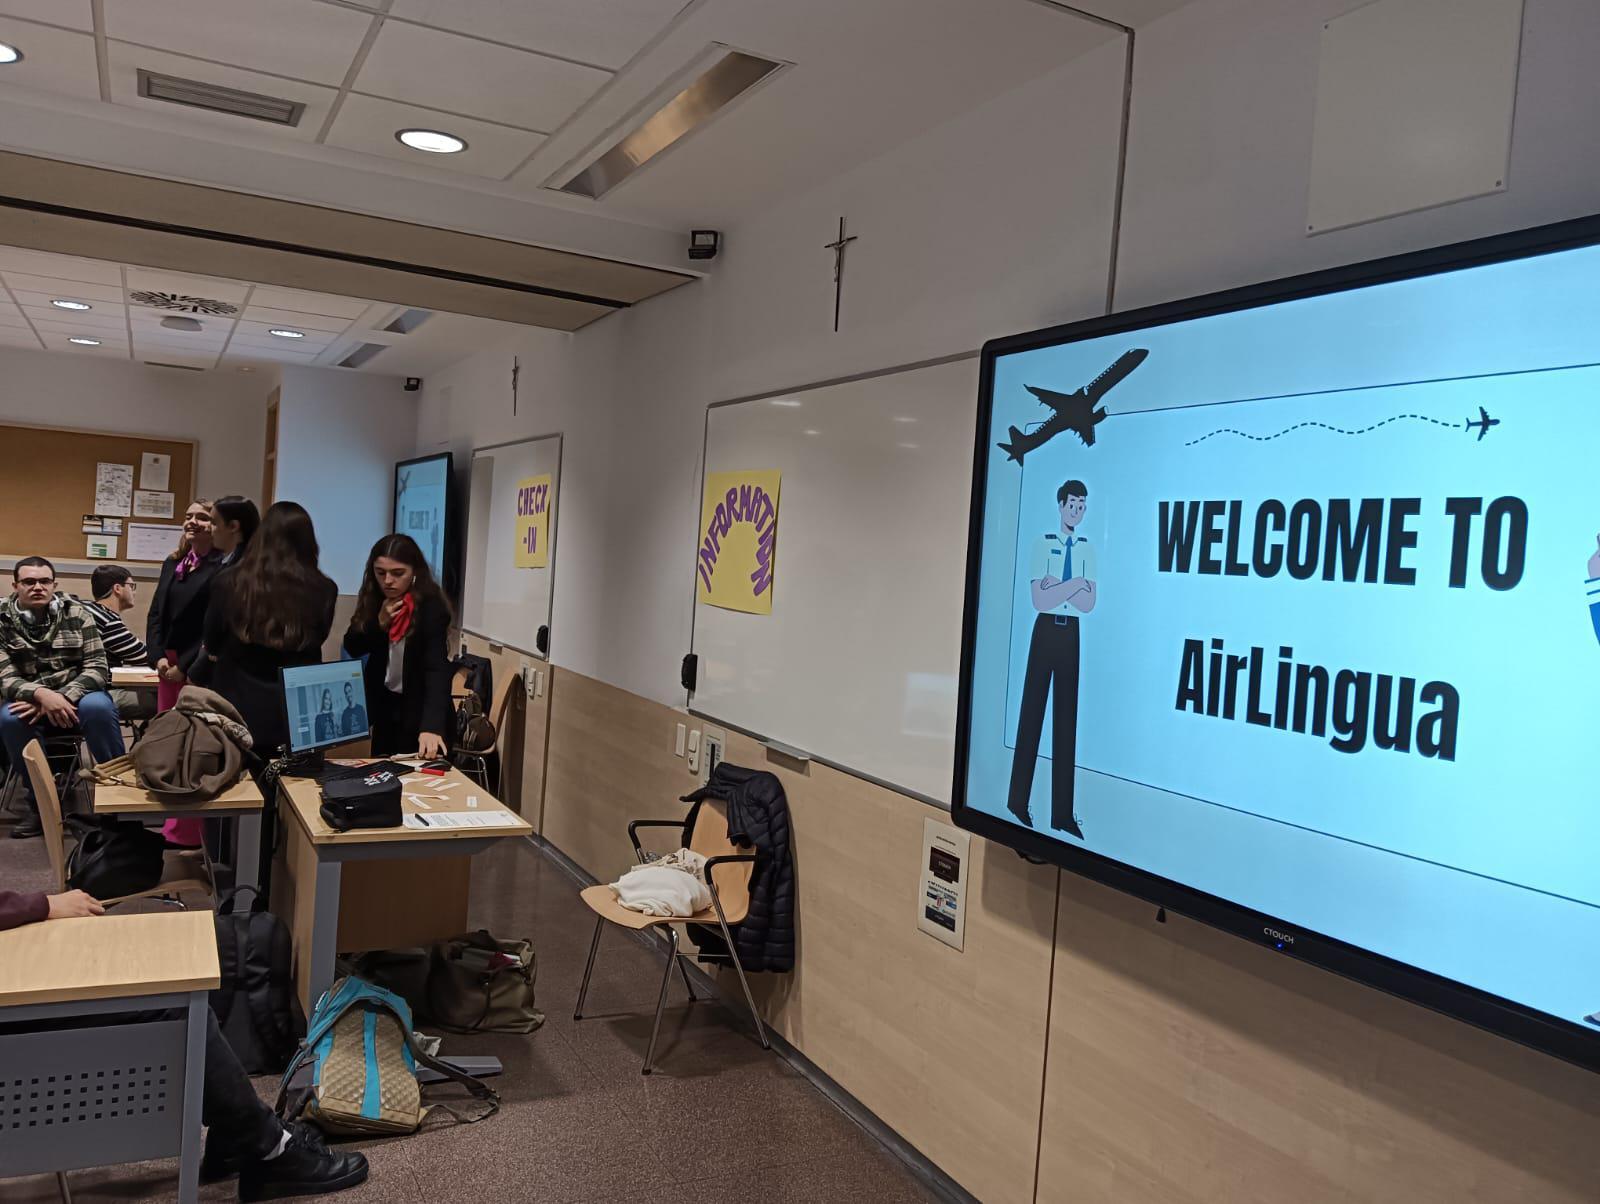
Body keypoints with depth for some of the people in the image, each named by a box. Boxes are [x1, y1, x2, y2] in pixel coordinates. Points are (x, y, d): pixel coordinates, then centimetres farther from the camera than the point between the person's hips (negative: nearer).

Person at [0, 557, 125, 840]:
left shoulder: (77, 613, -2)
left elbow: (97, 667, -8)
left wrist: (60, 698, -24)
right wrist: (41, 695, -32)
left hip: (76, 696, -1)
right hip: (29, 700, 1)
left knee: (98, 707, -34)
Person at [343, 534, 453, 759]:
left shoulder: (431, 606, -23)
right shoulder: (374, 599, -5)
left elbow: (437, 667, -33)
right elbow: (352, 647, -1)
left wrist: (431, 726, -46)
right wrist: (380, 622, -20)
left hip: (419, 707, -5)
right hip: (384, 703, 5)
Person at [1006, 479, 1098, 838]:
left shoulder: (1087, 548, 5)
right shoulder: (1043, 543, -5)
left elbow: (1089, 603, -3)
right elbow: (1038, 599, -12)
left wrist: (1057, 587, -13)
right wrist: (1074, 584, -12)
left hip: (1071, 633, 4)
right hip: (1046, 630, -3)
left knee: (1067, 716, 6)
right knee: (1033, 709, 2)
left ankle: (1063, 813, 12)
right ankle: (1018, 801, 15)